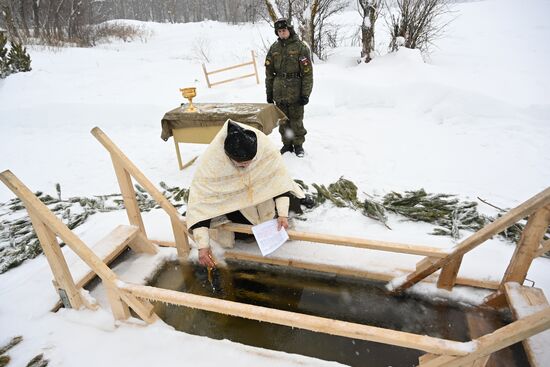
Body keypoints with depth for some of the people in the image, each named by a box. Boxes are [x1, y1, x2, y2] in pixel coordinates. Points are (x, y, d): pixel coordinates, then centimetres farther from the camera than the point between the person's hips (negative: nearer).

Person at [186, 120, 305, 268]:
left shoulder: (264, 146, -33)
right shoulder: (212, 159, -36)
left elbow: (280, 179, -19)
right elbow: (200, 199, -33)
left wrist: (283, 213, -26)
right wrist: (202, 245, -37)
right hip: (232, 199, -2)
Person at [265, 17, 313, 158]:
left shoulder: (300, 47, -5)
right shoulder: (274, 48, 8)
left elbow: (307, 72, -8)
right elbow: (269, 72, 12)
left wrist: (306, 93, -12)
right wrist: (269, 92, 9)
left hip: (295, 92, -4)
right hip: (279, 92, 4)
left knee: (296, 120, 2)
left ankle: (298, 145, 18)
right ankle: (287, 144, 26)